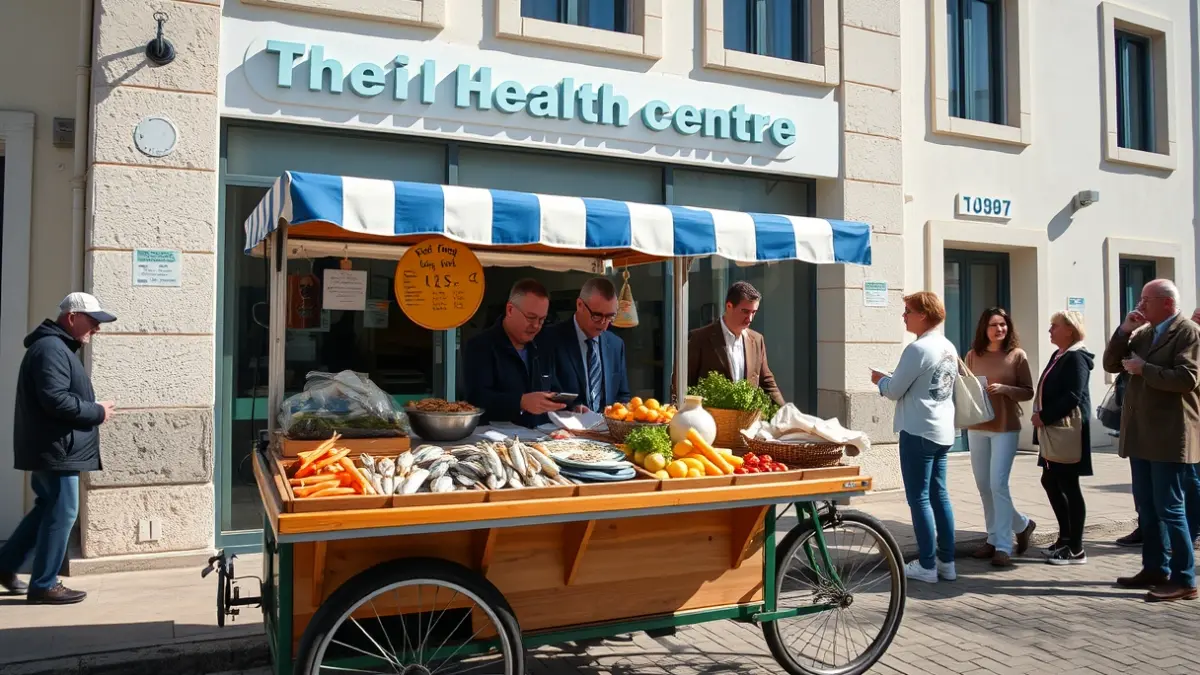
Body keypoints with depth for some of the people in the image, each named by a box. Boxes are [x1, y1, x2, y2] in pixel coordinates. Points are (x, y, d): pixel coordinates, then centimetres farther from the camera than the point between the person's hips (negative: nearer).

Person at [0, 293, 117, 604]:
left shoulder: (58, 348, 17)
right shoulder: (51, 349, -17)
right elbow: (55, 400, -27)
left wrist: (93, 410, 8)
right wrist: (96, 412, -16)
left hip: (51, 448, 11)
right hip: (55, 449, -11)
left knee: (49, 509, 19)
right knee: (61, 513, -3)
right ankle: (43, 585, 6)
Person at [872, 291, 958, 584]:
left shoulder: (918, 349, -17)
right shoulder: (949, 348, 10)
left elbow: (894, 391, -13)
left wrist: (879, 378, 7)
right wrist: (892, 379, 16)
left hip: (918, 431, -9)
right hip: (943, 431, 9)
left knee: (919, 498, -1)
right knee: (939, 495, 14)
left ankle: (927, 566, 4)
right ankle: (947, 562, 19)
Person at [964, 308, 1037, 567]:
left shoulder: (1017, 355, -2)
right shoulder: (973, 355, 6)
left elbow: (1028, 392, -2)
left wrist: (1004, 389, -18)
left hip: (1006, 428, -4)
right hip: (976, 427, 4)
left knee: (998, 484, -9)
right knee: (983, 485, 9)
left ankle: (1003, 546, 1)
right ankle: (1022, 524, 30)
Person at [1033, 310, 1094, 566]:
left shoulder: (1076, 357, -14)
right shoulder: (1059, 355, 15)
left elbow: (1072, 397, -22)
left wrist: (1044, 417, -18)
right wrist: (1041, 416, 6)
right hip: (1054, 430, 10)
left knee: (1069, 486, -3)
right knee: (1050, 482, 14)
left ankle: (1076, 549, 5)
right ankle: (1066, 537, 27)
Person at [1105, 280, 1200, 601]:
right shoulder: (1142, 333, 12)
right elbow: (1110, 364, 10)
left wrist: (1144, 369, -14)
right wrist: (1124, 330, 1)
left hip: (1170, 437, -8)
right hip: (1142, 434, 8)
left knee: (1169, 508, -5)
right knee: (1146, 508, 14)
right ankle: (1155, 569, 25)